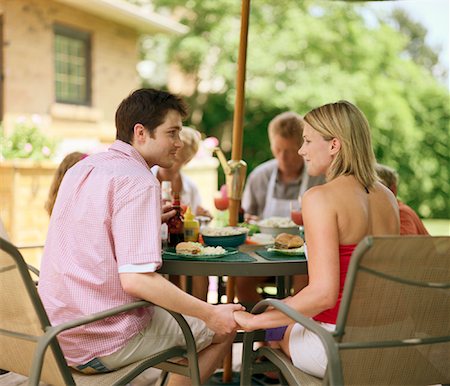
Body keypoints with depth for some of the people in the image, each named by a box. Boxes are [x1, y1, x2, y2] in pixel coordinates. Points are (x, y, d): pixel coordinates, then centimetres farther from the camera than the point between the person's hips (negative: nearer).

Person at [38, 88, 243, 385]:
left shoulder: (81, 168, 8)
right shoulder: (139, 182, -20)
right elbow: (135, 278, -27)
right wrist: (211, 314, -18)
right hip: (104, 344, -9)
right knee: (225, 326, 7)